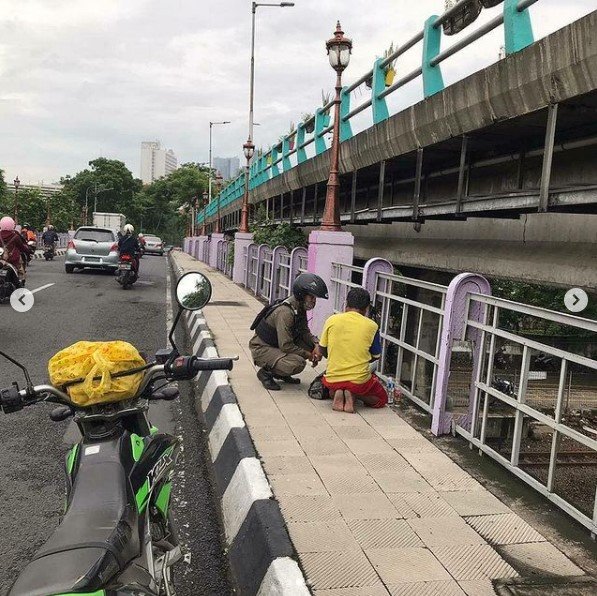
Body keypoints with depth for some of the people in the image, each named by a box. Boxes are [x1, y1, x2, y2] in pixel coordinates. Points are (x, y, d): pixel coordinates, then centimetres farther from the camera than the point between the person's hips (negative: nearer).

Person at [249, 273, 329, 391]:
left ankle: (281, 373, 10)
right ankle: (265, 372, -4)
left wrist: (316, 345, -13)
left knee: (312, 347, -3)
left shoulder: (300, 308, 0)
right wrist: (307, 355, -18)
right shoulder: (285, 312, -29)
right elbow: (286, 346, -30)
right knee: (298, 363, -29)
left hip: (277, 345, 10)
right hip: (262, 348, -9)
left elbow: (305, 332, 7)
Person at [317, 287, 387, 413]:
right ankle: (353, 395, -4)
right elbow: (376, 356, 5)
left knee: (332, 389, 38)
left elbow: (322, 350, 6)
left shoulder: (332, 320, -3)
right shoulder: (371, 326, -6)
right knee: (381, 399, 25)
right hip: (359, 381, -3)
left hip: (333, 380, 3)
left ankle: (337, 393, 2)